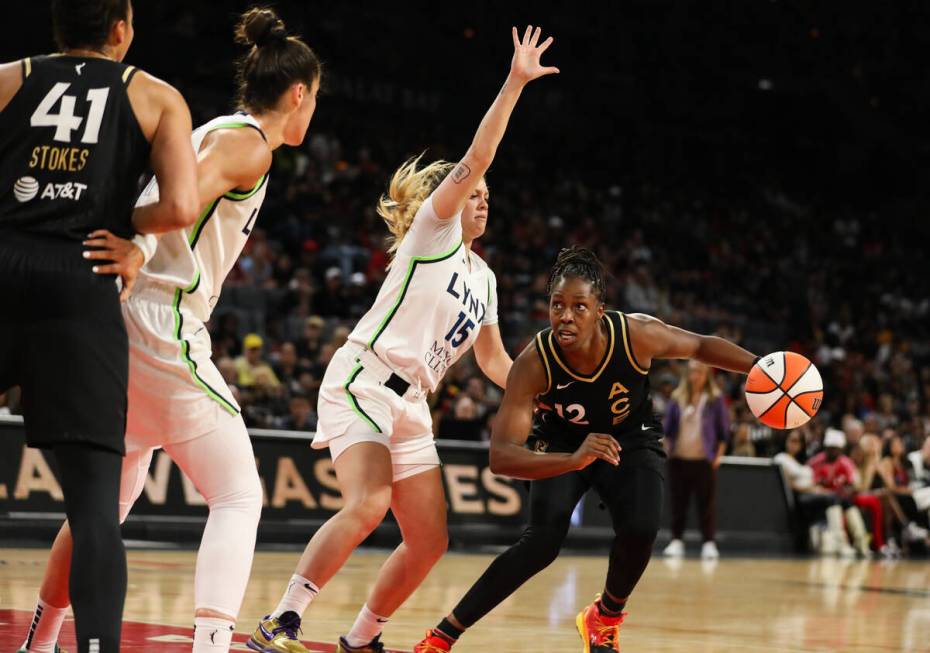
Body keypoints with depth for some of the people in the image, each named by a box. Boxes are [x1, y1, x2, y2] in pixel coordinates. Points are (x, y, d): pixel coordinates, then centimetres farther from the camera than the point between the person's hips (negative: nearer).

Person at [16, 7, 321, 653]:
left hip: (120, 329, 10)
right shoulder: (246, 143, -6)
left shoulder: (210, 134, 22)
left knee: (108, 499, 21)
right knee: (239, 496, -6)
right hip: (161, 330, -10)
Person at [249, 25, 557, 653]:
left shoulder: (483, 275, 20)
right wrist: (514, 84, -18)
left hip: (410, 404, 8)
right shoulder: (431, 230, 0)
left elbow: (493, 359, 29)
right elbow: (476, 159, -14)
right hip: (361, 382, -8)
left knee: (430, 541, 3)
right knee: (367, 506, -29)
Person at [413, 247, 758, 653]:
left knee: (640, 529, -24)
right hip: (562, 444, -2)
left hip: (631, 439, 2)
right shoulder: (533, 364, -35)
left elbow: (701, 346, -8)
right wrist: (574, 461, -57)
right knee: (543, 540, -24)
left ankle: (605, 618, 9)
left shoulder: (637, 335, -31)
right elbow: (500, 457, -42)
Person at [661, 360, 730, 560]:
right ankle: (676, 541, 12)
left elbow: (723, 430, 2)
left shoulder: (715, 399, 1)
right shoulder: (678, 397, 7)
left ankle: (709, 543, 1)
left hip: (704, 460, -2)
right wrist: (667, 450, 4)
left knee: (707, 503, -2)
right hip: (679, 458, 3)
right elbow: (668, 428, 12)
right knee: (678, 502, 5)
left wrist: (718, 455, -3)